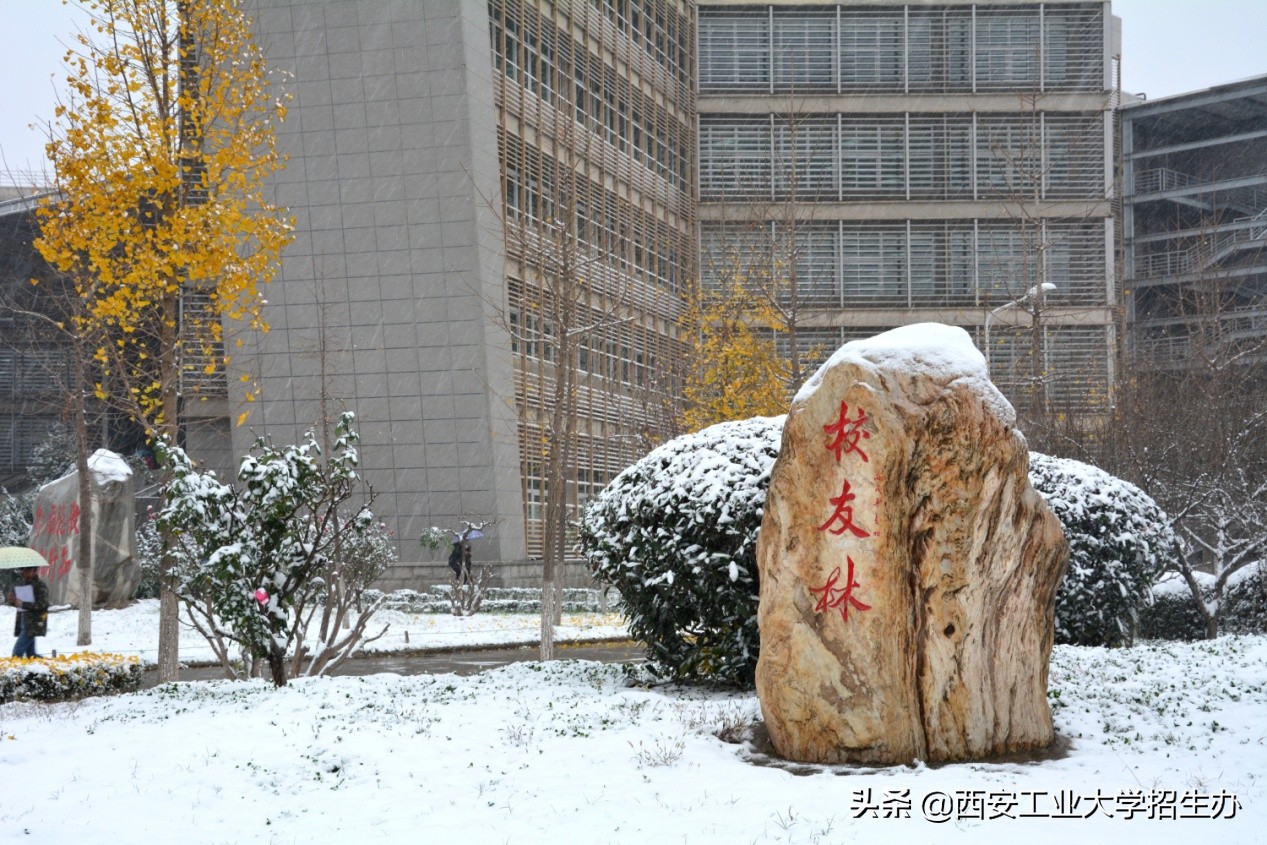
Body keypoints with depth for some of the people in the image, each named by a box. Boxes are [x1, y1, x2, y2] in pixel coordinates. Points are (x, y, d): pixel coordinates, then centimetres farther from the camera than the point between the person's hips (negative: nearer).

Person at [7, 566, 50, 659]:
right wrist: (9, 599, -4)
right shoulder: (21, 583, 11)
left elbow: (42, 605, -17)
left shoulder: (40, 586, -10)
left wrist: (23, 604, -21)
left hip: (34, 624, -8)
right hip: (22, 622, 8)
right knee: (30, 653, 11)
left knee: (17, 651, -14)